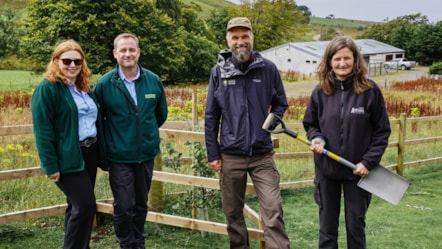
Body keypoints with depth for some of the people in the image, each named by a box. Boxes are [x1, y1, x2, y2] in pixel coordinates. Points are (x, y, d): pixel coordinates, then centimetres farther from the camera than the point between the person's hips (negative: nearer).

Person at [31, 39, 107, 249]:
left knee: (78, 205, 14)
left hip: (89, 153, 8)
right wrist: (50, 165, -19)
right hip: (68, 158, -8)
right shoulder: (47, 89, -10)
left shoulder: (85, 87, 14)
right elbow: (43, 131, -15)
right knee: (85, 204, -11)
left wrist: (100, 154, 15)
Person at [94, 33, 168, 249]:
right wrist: (113, 138, 8)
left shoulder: (154, 81, -3)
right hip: (119, 157, -3)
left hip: (147, 154, 3)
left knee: (141, 204, 16)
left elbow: (161, 114, 12)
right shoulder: (105, 84, -9)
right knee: (123, 206, 1)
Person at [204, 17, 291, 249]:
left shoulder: (268, 68, -2)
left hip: (262, 154, -1)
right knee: (233, 212, 13)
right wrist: (213, 153, 2)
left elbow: (280, 103, 11)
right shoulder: (219, 71, 0)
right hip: (231, 155, 1)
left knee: (273, 210, -6)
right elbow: (211, 116, 3)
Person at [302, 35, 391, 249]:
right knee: (327, 224, 14)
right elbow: (310, 124, 9)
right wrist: (317, 138, -12)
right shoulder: (320, 92, -3)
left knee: (355, 225, 12)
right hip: (326, 169, 2)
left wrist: (368, 162, -11)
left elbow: (382, 131, -4)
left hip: (357, 170, -2)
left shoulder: (370, 90, -9)